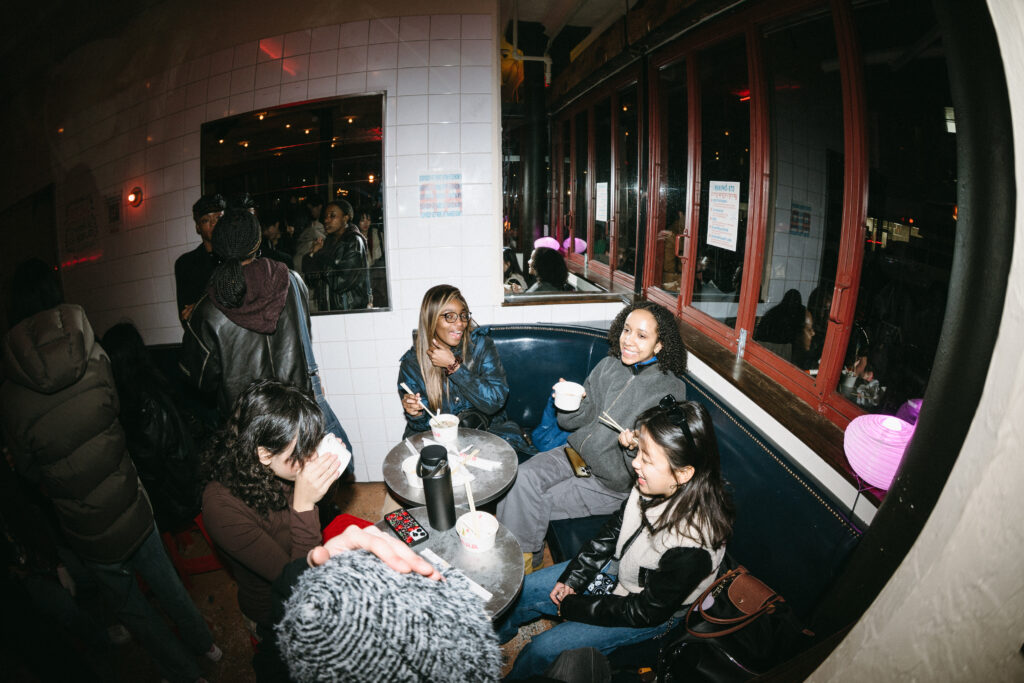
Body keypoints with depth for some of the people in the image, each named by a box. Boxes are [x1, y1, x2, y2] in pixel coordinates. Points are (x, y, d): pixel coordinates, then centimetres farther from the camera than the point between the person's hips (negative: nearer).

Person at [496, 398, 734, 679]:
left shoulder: (691, 546, -38)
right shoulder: (654, 486, -21)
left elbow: (646, 611, -25)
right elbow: (613, 531, -2)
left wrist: (573, 606, -16)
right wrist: (572, 579, -4)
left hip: (650, 616, -6)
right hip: (616, 567, 6)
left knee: (542, 649, -10)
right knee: (521, 591, 6)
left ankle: (514, 676, 26)